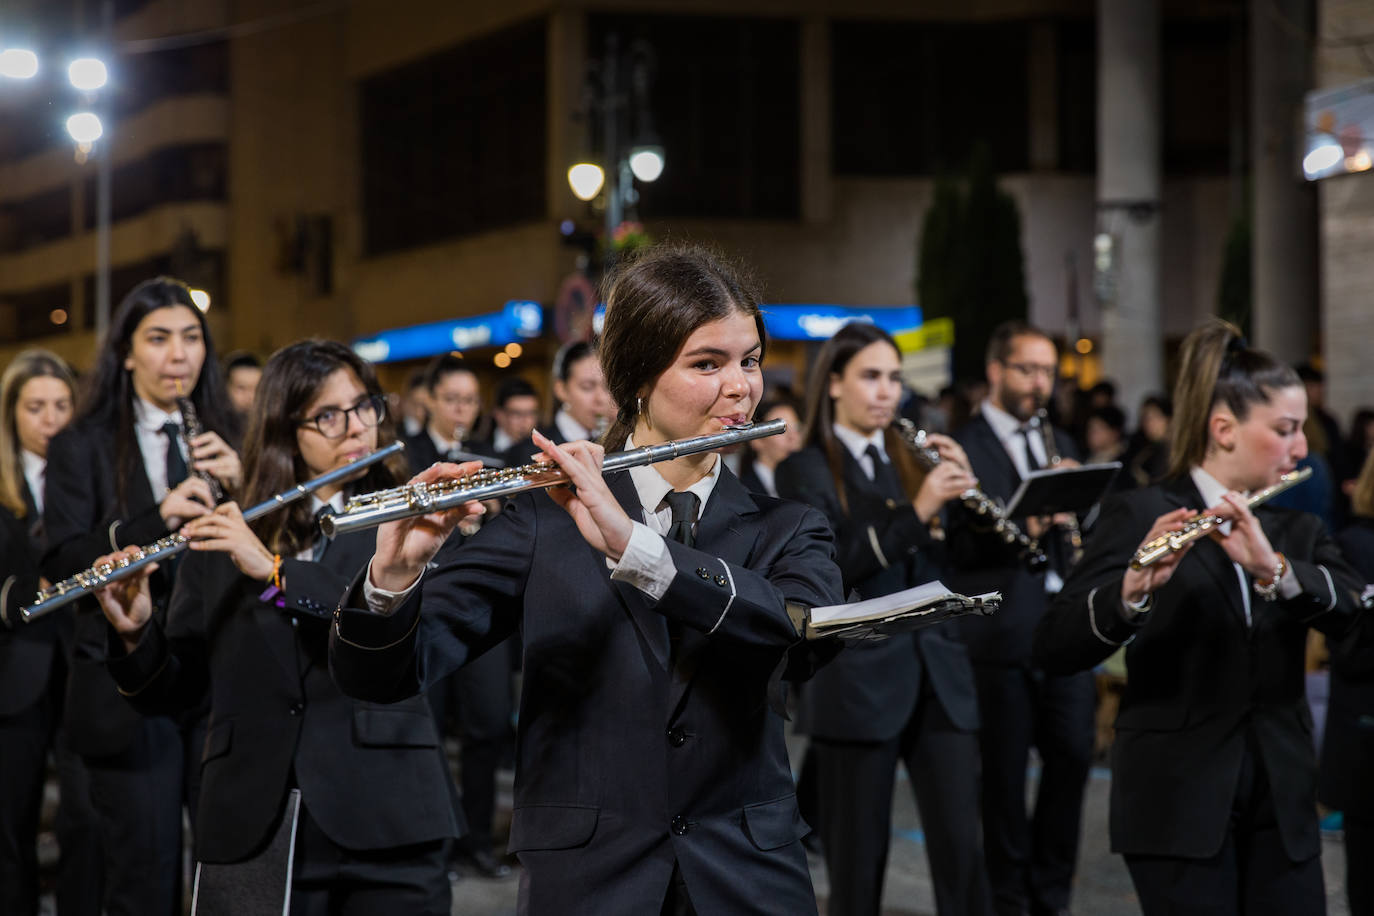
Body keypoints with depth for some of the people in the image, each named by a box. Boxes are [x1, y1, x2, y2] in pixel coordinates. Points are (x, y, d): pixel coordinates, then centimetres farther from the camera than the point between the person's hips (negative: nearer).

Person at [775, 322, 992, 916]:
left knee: (961, 848, -2)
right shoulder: (806, 472, 0)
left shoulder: (912, 459, 15)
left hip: (940, 672, 4)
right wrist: (916, 512, -22)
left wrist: (962, 485, -6)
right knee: (858, 856, 1)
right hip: (857, 682, -4)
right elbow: (827, 568, -15)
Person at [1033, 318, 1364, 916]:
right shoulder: (1141, 517, -4)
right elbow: (1054, 650, -14)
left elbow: (1349, 613, -7)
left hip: (1282, 802, 5)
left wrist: (1273, 568, -25)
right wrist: (1132, 592, -33)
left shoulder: (1298, 532, 13)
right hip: (1178, 801, -5)